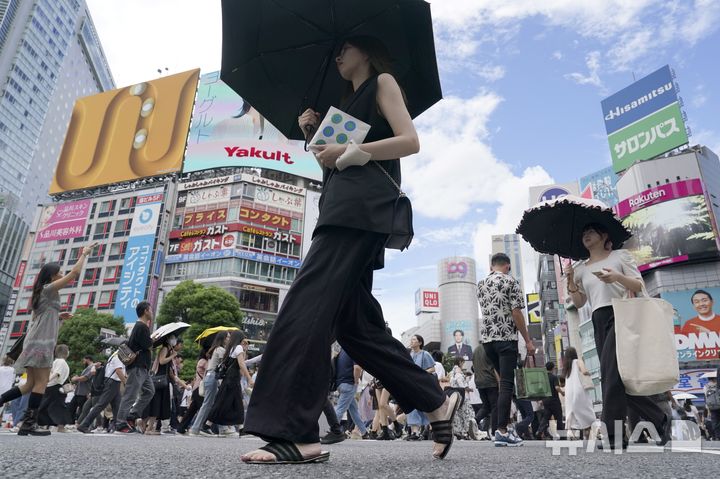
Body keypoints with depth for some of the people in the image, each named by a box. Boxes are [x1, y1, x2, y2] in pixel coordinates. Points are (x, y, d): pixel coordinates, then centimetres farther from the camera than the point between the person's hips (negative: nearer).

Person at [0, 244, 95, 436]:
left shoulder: (41, 293, 22)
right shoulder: (49, 289, -4)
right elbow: (75, 273, -10)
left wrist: (59, 317, 18)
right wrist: (84, 254, 0)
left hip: (36, 342, 9)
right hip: (41, 342, -9)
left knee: (31, 384, 11)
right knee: (41, 383, -10)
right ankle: (29, 424, -13)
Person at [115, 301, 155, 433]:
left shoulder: (139, 326, 19)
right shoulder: (142, 327, -15)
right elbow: (149, 346, -16)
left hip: (143, 367, 10)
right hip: (138, 366, -10)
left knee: (149, 391, 11)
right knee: (130, 395, -7)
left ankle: (132, 415, 13)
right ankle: (121, 424, -2)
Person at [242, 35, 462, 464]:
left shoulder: (383, 82, 13)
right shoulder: (349, 104, 35)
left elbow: (410, 141, -3)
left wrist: (350, 152, -10)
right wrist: (315, 135, 17)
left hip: (362, 204, -9)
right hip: (343, 205, 9)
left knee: (307, 303, -21)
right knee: (355, 321, 2)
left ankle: (295, 435, -23)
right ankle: (438, 403, 9)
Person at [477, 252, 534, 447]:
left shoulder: (481, 284, 14)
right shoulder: (511, 282, -3)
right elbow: (516, 312, -10)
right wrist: (528, 340, -7)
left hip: (486, 338, 6)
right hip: (506, 337, -6)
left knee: (503, 380, 18)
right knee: (506, 384, -5)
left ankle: (504, 420, 18)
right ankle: (502, 431, -9)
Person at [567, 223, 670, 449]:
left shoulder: (620, 255, 8)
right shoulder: (580, 268, 18)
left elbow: (639, 286, 2)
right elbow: (579, 302, 14)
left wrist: (617, 277, -16)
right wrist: (571, 283, -3)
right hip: (599, 322, 6)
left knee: (611, 373, -18)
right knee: (618, 378, 3)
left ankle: (615, 436, -15)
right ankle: (660, 420, 19)